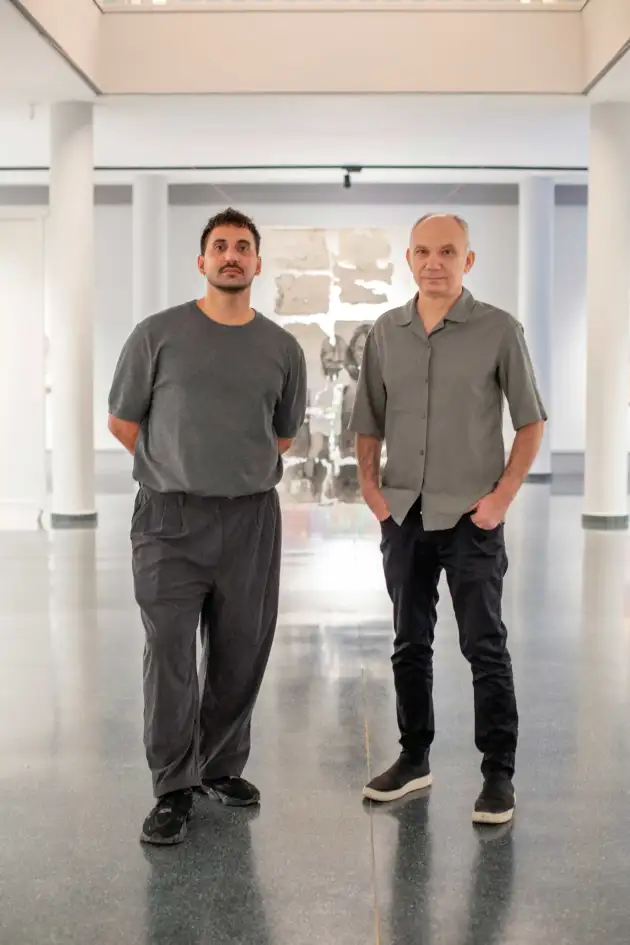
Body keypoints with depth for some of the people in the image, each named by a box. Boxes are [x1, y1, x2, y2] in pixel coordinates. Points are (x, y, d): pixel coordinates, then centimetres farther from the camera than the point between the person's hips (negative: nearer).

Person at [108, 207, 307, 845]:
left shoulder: (282, 349, 8)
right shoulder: (158, 334, 1)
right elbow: (122, 421, 7)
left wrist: (239, 471, 12)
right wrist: (180, 468, 9)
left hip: (252, 517, 3)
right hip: (169, 518, -2)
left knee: (241, 654, 9)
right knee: (170, 655, -3)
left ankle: (223, 769, 27)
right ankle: (173, 791, 9)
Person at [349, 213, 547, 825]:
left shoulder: (499, 330, -4)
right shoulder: (385, 332, 6)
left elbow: (530, 420, -1)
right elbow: (369, 420, 13)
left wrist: (503, 495, -8)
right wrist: (369, 483, 1)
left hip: (470, 518, -4)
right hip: (403, 515, 4)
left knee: (484, 646, 0)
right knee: (410, 644, 12)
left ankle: (499, 773, 10)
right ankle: (414, 758, 26)